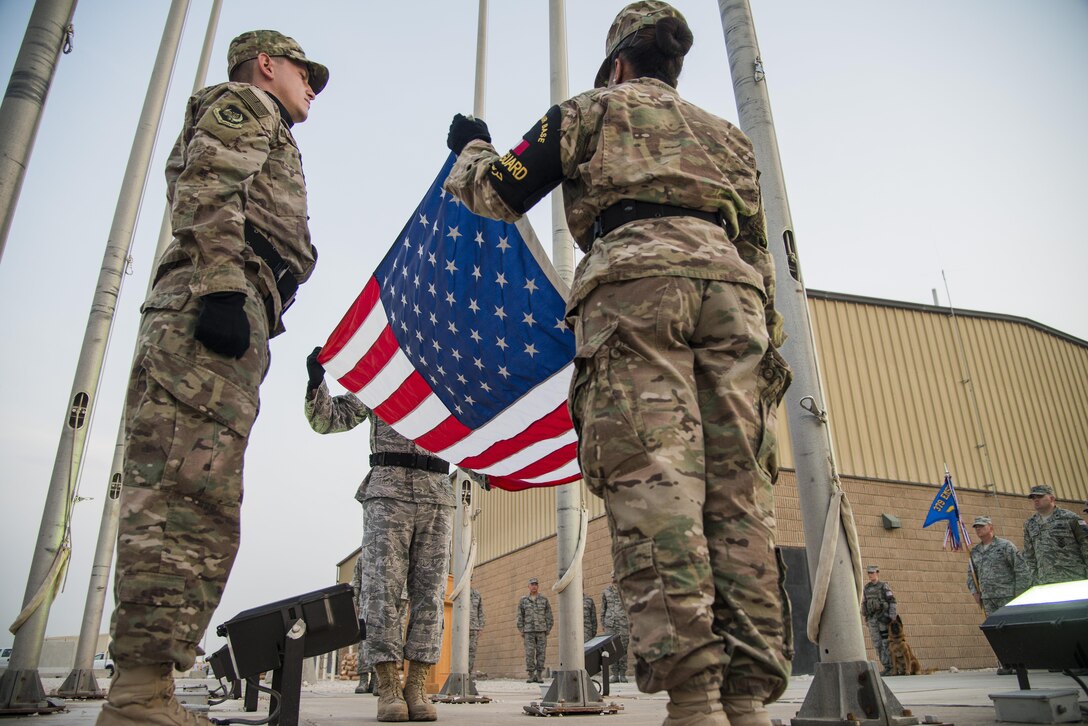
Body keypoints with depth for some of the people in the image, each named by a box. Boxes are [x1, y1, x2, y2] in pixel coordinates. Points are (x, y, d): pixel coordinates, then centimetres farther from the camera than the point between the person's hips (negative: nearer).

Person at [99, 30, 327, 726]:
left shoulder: (262, 132, 39)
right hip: (211, 305, -9)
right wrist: (223, 286, -22)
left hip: (230, 320, 9)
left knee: (206, 509, 2)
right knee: (187, 489, -18)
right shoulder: (242, 103, 14)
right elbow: (206, 189, -6)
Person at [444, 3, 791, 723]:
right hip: (734, 289, 5)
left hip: (635, 284, -4)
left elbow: (498, 192, 25)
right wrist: (767, 341, 26)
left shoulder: (592, 110, 25)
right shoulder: (729, 134, 36)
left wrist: (472, 149, 47)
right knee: (738, 494, -4)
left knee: (653, 483, -16)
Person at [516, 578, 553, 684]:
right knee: (529, 653, -4)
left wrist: (548, 631, -3)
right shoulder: (523, 600, 5)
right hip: (529, 631, 0)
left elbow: (549, 616, 4)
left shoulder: (544, 600, 5)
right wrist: (521, 631, -3)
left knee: (541, 652, -2)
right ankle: (531, 676, 4)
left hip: (541, 631, 0)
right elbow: (520, 616, 4)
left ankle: (539, 676, 5)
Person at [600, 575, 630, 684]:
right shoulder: (606, 591, 11)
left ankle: (623, 675, 4)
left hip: (623, 623, -2)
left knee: (623, 649, -2)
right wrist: (602, 624, 10)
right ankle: (615, 674, 6)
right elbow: (603, 608, 14)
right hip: (610, 624, 2)